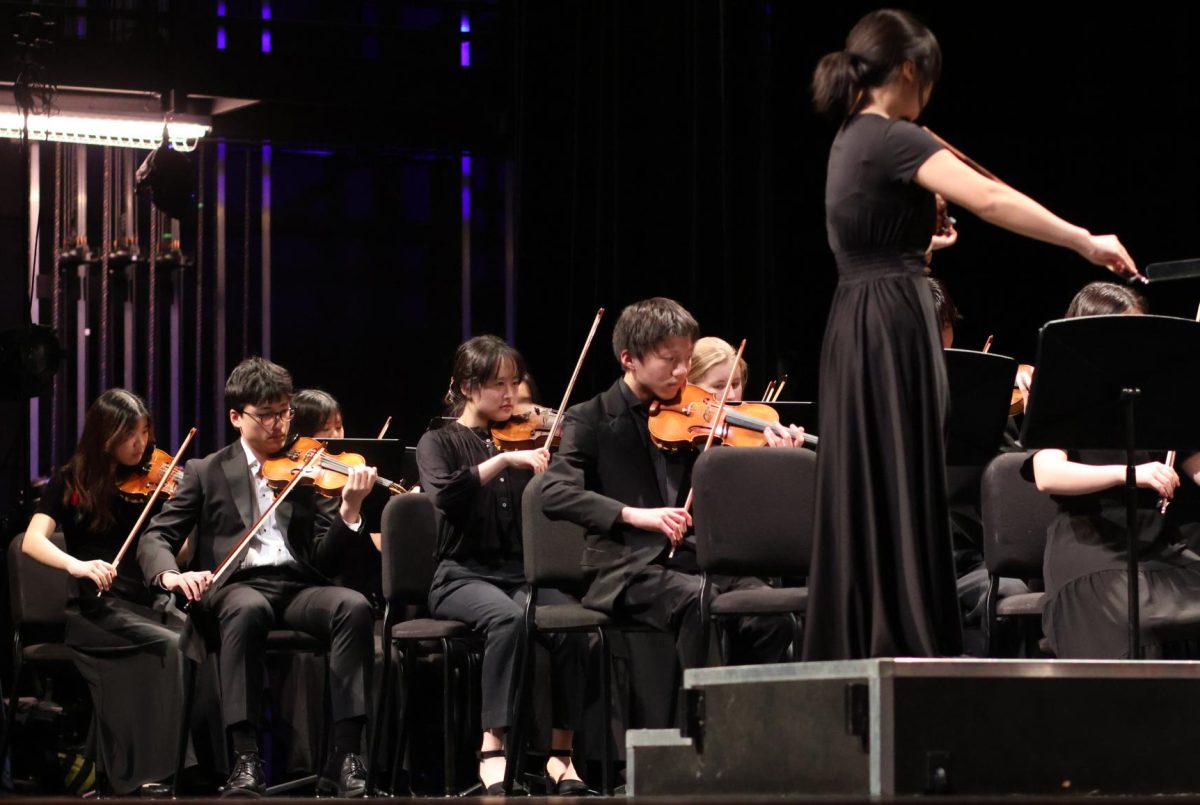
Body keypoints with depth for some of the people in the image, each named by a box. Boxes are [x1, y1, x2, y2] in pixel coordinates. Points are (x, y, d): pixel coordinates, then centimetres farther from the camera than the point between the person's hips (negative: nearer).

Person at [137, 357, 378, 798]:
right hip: (235, 587, -2)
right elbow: (155, 538, 7)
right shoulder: (206, 472, 14)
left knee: (354, 606, -31)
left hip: (297, 586, 2)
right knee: (249, 610, -40)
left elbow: (326, 560, 8)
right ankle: (245, 760, -39)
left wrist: (350, 510, -12)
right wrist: (171, 575, -16)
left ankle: (345, 758, -32)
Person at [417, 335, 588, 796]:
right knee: (509, 617, -36)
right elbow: (444, 494, -18)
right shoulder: (440, 444, 5)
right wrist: (504, 460, -27)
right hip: (462, 576, -3)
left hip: (520, 574, 3)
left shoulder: (523, 441, 15)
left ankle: (561, 751, -19)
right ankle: (492, 749, -31)